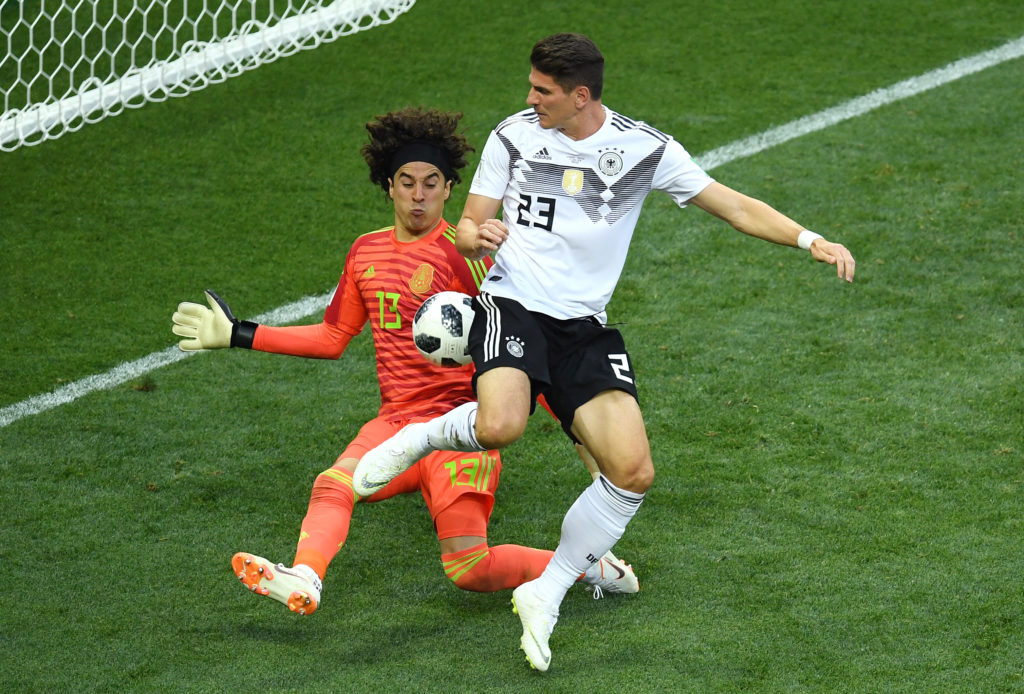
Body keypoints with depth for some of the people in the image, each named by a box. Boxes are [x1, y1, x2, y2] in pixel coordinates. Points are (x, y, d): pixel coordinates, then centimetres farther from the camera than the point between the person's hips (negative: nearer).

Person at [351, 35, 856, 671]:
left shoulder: (646, 150, 1)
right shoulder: (513, 136, 3)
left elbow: (733, 206, 4)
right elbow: (466, 227, 10)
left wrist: (812, 241, -8)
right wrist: (477, 236, -15)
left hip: (585, 327, 2)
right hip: (514, 306, -2)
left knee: (633, 472, -14)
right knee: (500, 427, -34)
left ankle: (546, 595, 3)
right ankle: (423, 436, 0)